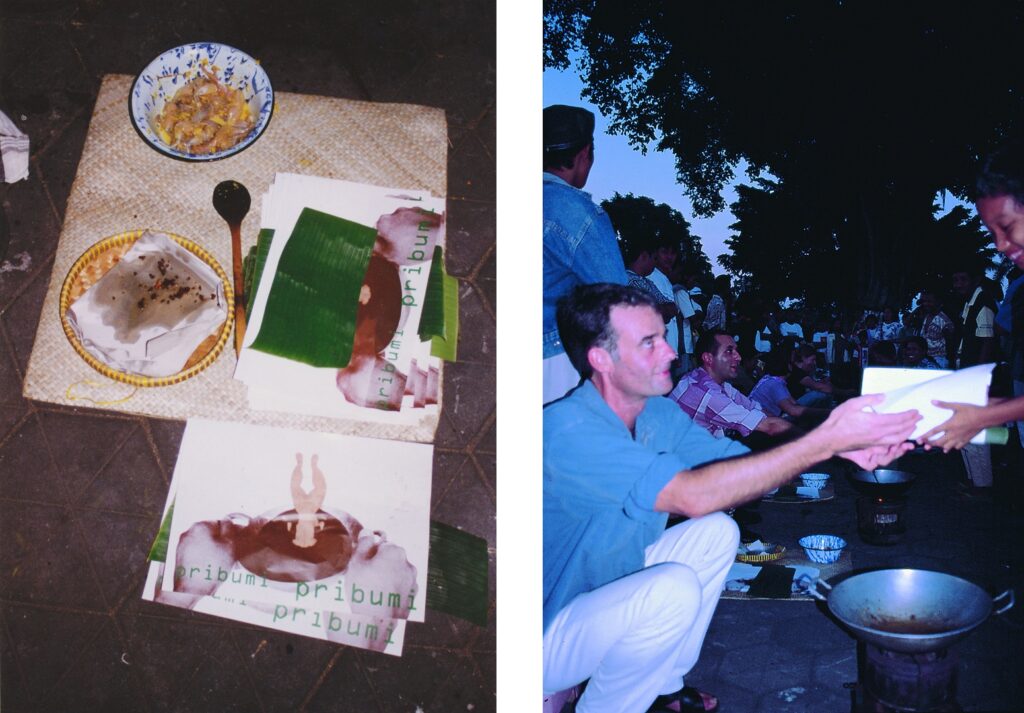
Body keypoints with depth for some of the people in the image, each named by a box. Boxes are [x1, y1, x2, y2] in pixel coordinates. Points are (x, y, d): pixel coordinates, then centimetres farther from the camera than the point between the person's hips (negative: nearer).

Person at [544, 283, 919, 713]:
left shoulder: (658, 413, -1)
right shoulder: (567, 431, -30)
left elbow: (742, 463, -3)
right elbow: (693, 495, -37)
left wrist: (842, 446, -20)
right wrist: (826, 441, -36)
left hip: (610, 586, 9)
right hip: (550, 634, -9)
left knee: (717, 532, 1)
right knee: (673, 588, -29)